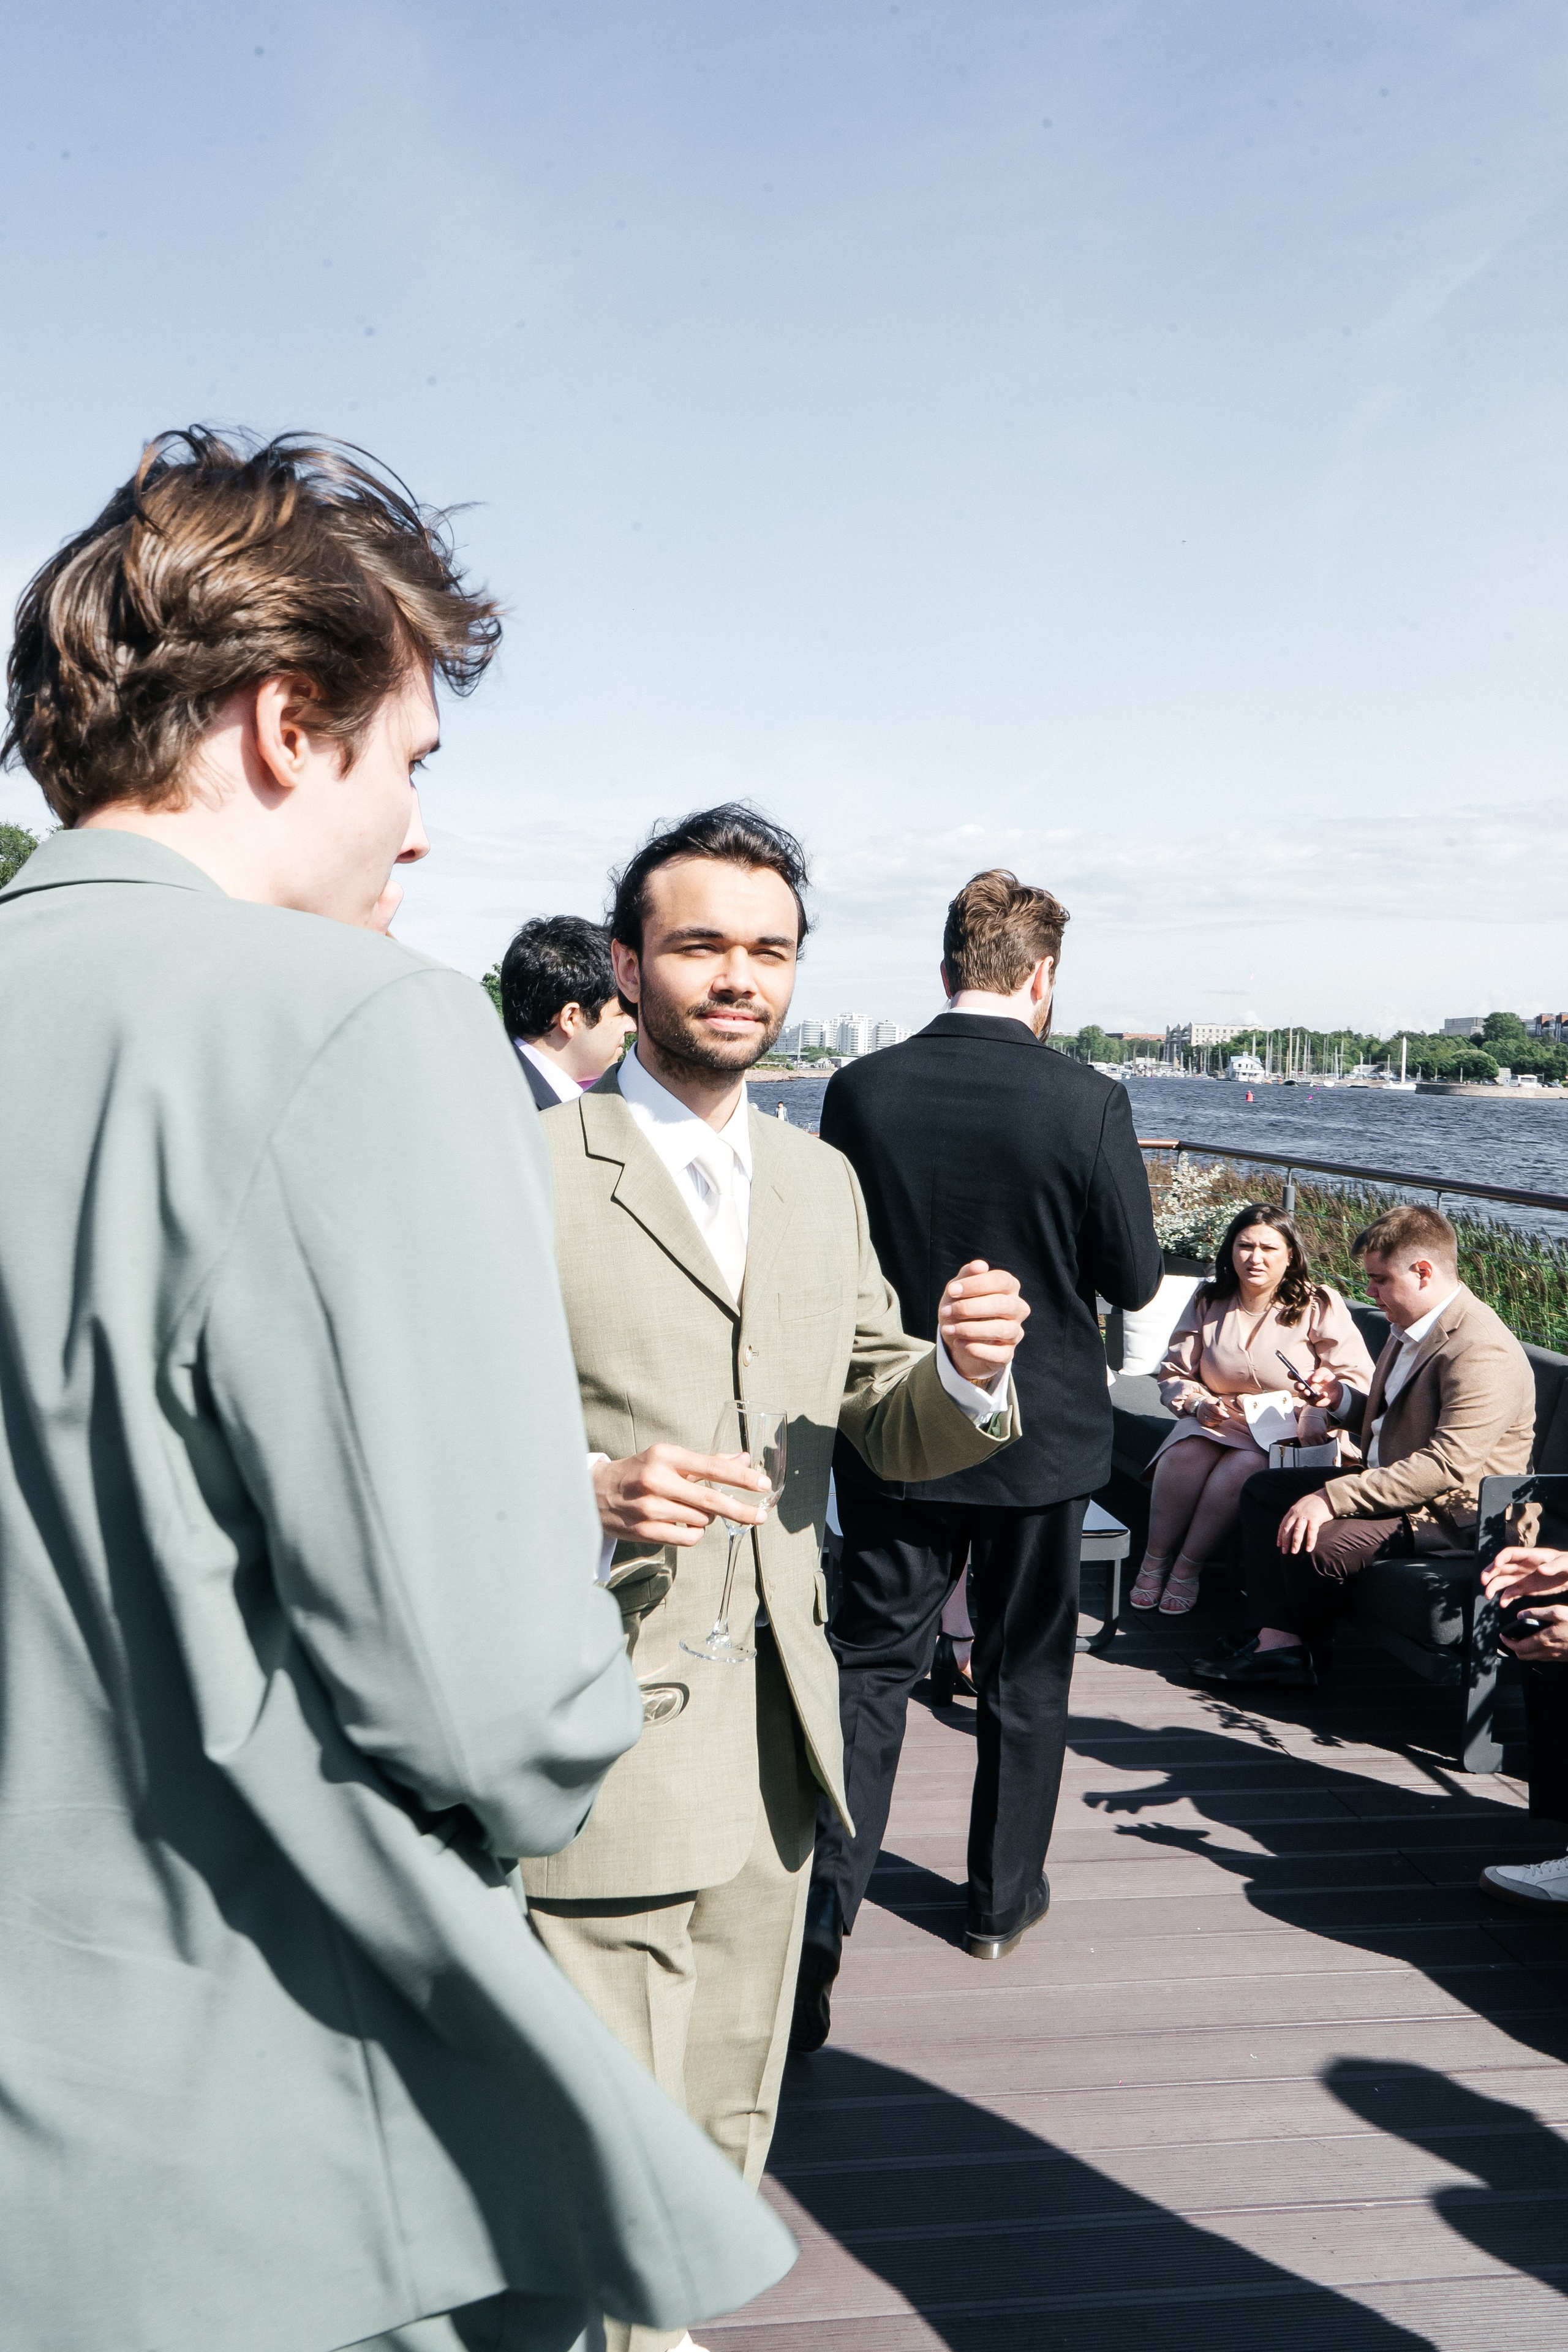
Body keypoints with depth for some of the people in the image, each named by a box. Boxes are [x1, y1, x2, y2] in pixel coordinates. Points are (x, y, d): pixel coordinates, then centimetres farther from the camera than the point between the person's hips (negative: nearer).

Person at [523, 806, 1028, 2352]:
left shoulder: (823, 1181, 11)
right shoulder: (526, 1166, -8)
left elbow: (889, 1435, 13)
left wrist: (969, 1369, -8)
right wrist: (588, 1490, -28)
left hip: (778, 1734, 6)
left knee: (727, 2125, 21)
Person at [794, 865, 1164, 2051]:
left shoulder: (860, 1090, -9)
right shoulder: (1088, 1101, -16)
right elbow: (1136, 1278, -8)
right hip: (1042, 1433, -1)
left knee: (870, 1666, 9)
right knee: (1025, 1673, 17)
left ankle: (819, 1921, 2)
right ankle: (1005, 1897, 33)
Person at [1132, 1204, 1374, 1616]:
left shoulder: (1319, 1306, -1)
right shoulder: (1208, 1302, 9)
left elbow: (1357, 1383, -7)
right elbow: (1173, 1374, 12)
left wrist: (1292, 1409, -21)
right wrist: (1199, 1403, -11)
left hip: (1292, 1432, -3)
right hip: (1217, 1422, 3)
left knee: (1243, 1466, -34)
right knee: (1184, 1455, -30)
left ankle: (1187, 1570, -20)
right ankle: (1154, 1562, -15)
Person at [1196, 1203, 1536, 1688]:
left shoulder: (1482, 1353, -24)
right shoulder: (1411, 1329, 10)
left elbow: (1447, 1465, -32)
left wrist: (1332, 1498, -34)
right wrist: (1344, 1399, 2)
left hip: (1450, 1513, -11)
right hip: (1392, 1484, 11)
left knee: (1314, 1541, -29)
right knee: (1262, 1489, 9)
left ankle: (1311, 1647, 1)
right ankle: (1276, 1639, -4)